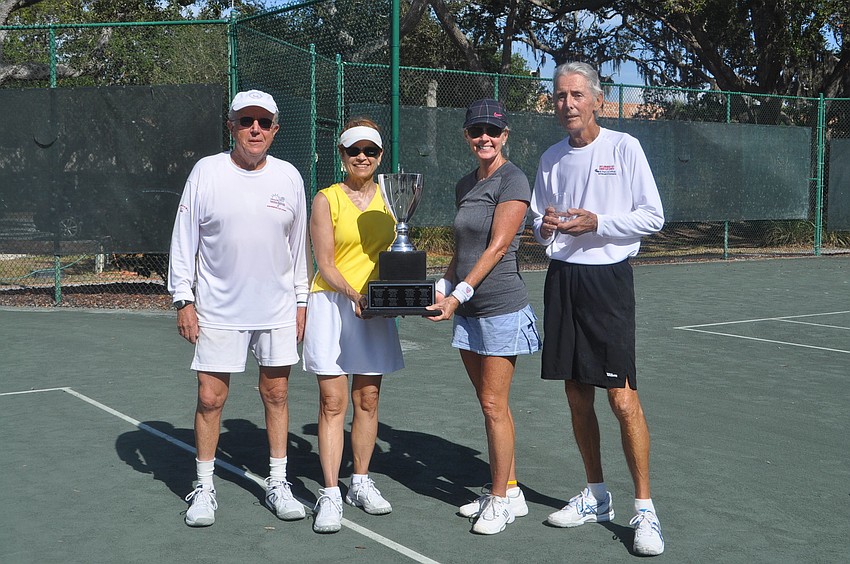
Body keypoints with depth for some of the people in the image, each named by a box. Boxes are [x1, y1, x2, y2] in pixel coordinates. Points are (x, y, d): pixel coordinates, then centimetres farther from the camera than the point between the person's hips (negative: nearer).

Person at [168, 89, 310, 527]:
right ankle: (204, 488, 17)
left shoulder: (289, 177, 3)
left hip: (277, 310, 2)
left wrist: (301, 299, 10)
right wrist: (183, 299, -4)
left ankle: (277, 484, 21)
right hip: (217, 311, -2)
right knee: (210, 398, 1)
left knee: (276, 393, 8)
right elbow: (184, 240, 0)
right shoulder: (206, 172, -3)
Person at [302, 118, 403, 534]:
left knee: (368, 399, 8)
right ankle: (330, 494, 0)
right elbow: (325, 265, -6)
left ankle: (360, 482, 21)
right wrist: (353, 294, -22)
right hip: (333, 305, -4)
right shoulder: (326, 200, -3)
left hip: (376, 310, 4)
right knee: (333, 402, -4)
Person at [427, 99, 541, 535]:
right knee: (490, 404, 12)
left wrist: (459, 294, -20)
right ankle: (509, 491, 22)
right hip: (468, 310, 8)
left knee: (494, 405, -4)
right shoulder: (465, 185, 14)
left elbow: (497, 247, -16)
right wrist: (443, 286, 4)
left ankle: (500, 499, 7)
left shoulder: (513, 180, -10)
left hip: (501, 307, -8)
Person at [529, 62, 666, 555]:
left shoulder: (624, 148, -2)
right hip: (562, 278, 5)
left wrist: (597, 223, -16)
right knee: (577, 396, 9)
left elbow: (653, 216, -5)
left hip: (608, 279, -5)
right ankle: (596, 497, 23)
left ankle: (645, 511, 2)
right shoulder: (552, 158, 13)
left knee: (623, 399, -9)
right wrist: (544, 227, -3)